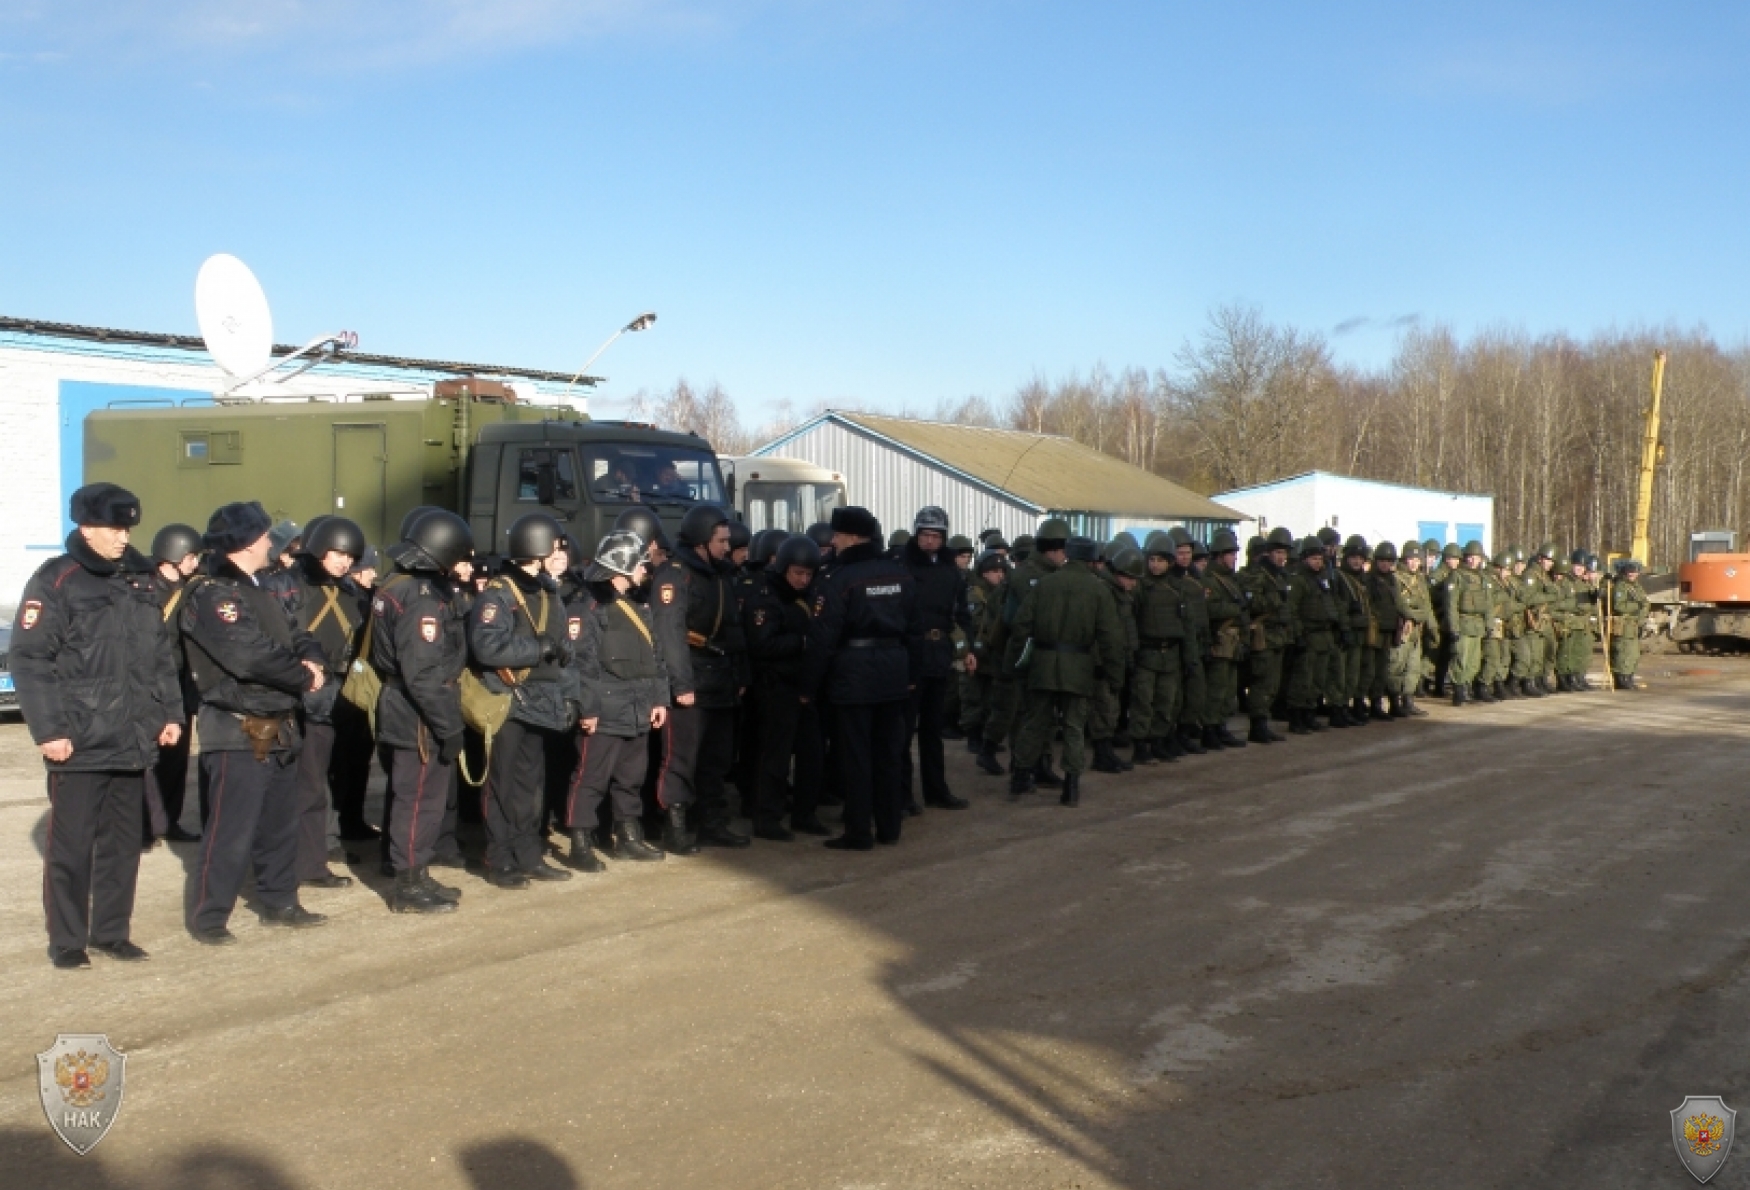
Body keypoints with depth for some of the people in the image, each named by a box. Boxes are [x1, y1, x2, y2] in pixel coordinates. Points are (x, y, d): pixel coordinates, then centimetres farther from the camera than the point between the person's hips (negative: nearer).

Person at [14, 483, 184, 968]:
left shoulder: (141, 580, 12)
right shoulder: (55, 581, -7)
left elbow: (161, 654, 17)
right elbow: (29, 660, -12)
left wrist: (170, 712, 10)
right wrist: (49, 729, -16)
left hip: (133, 740, 6)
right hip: (80, 742, -6)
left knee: (123, 842, 11)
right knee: (71, 845, 2)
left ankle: (112, 932, 22)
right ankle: (67, 941, 13)